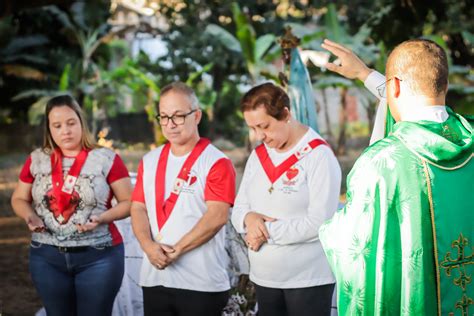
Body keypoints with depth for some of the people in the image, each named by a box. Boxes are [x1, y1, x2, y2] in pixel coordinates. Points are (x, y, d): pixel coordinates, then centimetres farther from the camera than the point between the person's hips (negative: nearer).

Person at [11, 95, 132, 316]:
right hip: (47, 257, 3)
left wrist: (102, 218, -19)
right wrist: (30, 216, -7)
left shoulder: (106, 159, -4)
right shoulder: (36, 160, 6)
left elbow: (129, 202, -2)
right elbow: (19, 199, 15)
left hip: (98, 256, -3)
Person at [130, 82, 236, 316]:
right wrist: (149, 246, -10)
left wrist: (176, 250, -17)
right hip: (154, 279, 5)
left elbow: (217, 216, -14)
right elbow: (138, 208, 9)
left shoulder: (216, 162, -5)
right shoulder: (149, 162, 13)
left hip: (202, 284, -5)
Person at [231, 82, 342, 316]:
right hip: (264, 279, 7)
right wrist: (248, 218, -10)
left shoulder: (319, 156, -12)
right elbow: (238, 209, 13)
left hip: (309, 280, -7)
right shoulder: (258, 155, 11)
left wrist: (268, 231, -16)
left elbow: (320, 223, -20)